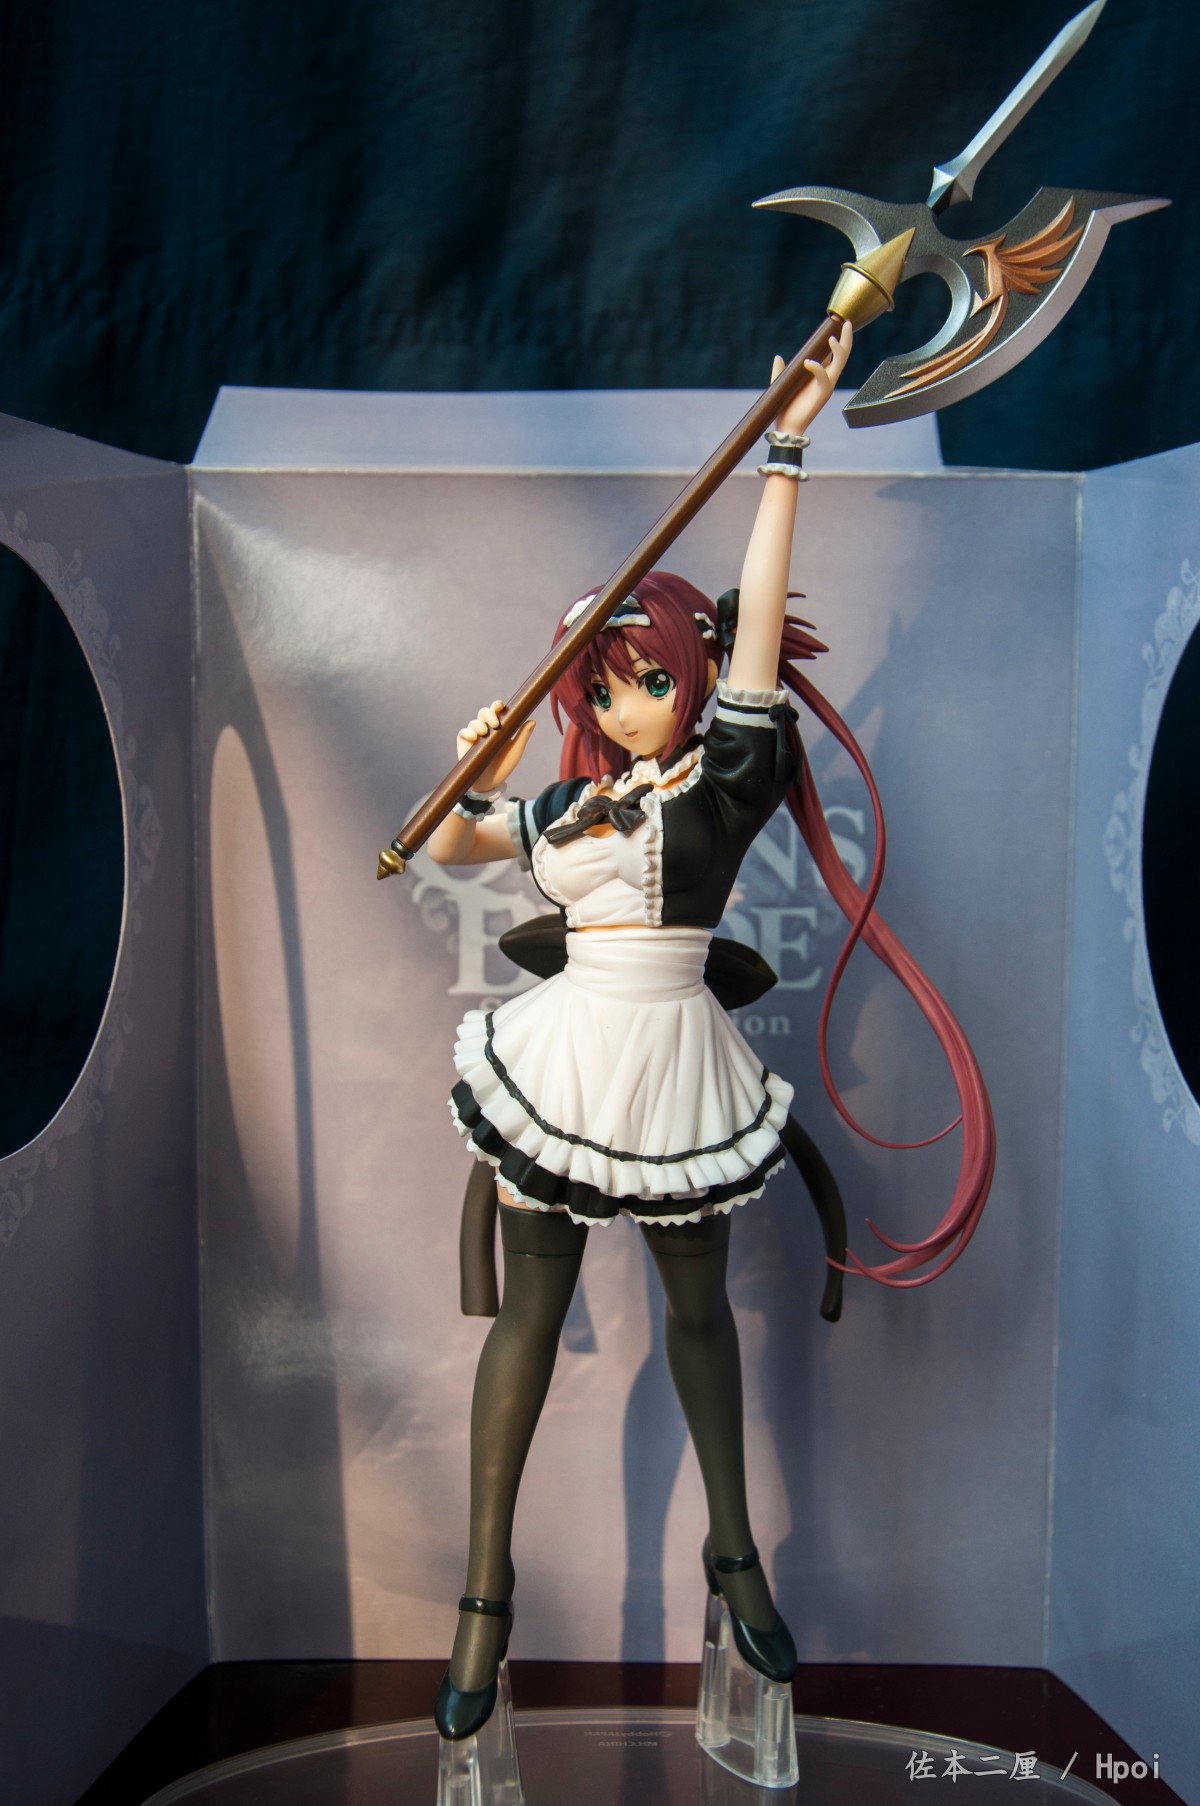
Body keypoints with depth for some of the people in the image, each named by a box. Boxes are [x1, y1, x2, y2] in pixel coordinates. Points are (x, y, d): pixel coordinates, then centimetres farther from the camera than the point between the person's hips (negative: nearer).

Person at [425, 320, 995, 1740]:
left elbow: (759, 610, -11)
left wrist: (789, 444, -14)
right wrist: (478, 774, -1)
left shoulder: (728, 770, -2)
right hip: (567, 1049, 3)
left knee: (698, 1303, 14)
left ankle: (735, 1552, 35)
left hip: (678, 1060, -2)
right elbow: (449, 849, 20)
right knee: (530, 1307, 7)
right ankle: (485, 1594, 20)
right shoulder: (566, 802, 9)